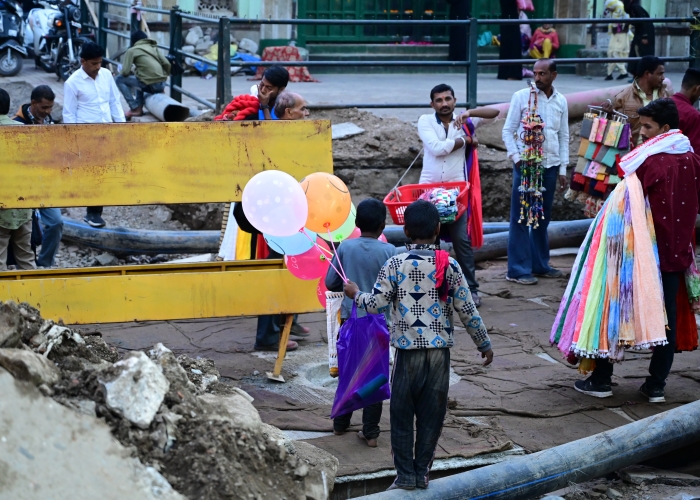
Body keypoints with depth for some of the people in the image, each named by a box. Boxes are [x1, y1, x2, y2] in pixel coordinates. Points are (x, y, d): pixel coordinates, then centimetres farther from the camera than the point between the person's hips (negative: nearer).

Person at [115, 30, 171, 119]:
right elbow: (167, 64, 12)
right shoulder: (154, 48, 22)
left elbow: (125, 72, -2)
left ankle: (135, 108, 4)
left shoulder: (132, 50, 6)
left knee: (119, 79, 11)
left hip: (149, 84, -7)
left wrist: (132, 73, 21)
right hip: (162, 85, 7)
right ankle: (139, 108, 25)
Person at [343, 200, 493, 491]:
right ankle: (422, 472, 16)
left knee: (402, 416, 9)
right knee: (431, 416, 11)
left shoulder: (395, 265, -7)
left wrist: (356, 294, 14)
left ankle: (406, 475, 11)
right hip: (439, 352, 2)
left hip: (408, 353, -1)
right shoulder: (450, 266, -3)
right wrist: (484, 344, 12)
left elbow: (376, 305, -7)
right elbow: (467, 311, -1)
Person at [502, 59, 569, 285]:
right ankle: (518, 269, 0)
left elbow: (564, 136, 13)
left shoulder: (561, 101, 9)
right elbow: (508, 130, 0)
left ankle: (540, 264, 22)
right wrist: (516, 158, -10)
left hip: (550, 165, 4)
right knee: (520, 218, -3)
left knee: (543, 217, 12)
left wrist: (563, 169, 9)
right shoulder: (521, 97, -2)